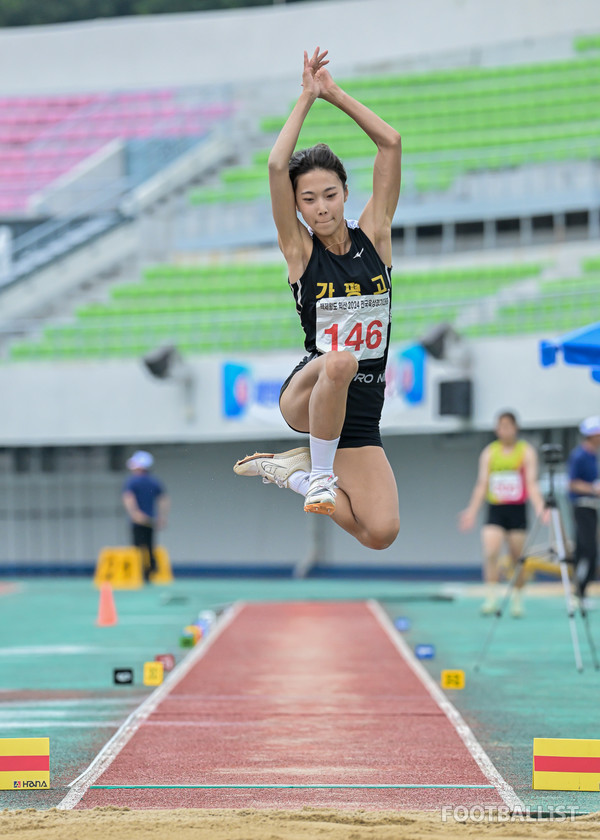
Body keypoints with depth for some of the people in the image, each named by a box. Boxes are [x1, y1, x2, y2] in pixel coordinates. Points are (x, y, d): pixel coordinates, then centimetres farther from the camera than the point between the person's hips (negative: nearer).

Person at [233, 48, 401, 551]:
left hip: (361, 422, 3)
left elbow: (391, 144, -1)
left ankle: (291, 471, 12)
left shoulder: (374, 237, 5)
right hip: (305, 397, -3)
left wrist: (335, 94, -1)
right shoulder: (300, 251, -1)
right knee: (338, 361, -40)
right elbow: (277, 166, -15)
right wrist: (307, 98, -11)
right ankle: (320, 472, -14)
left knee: (381, 533, -14)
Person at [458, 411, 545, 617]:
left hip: (517, 509, -1)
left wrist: (539, 507, -17)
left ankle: (517, 600, 17)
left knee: (517, 558, 4)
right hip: (495, 509, 1)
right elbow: (482, 484, 10)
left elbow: (531, 483, -3)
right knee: (490, 553, -17)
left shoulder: (526, 451, 2)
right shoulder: (489, 452, 8)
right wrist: (472, 511, 3)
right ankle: (491, 599, -16)